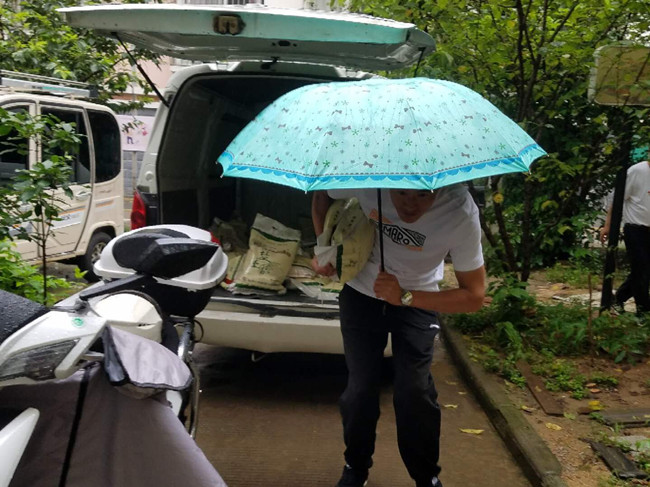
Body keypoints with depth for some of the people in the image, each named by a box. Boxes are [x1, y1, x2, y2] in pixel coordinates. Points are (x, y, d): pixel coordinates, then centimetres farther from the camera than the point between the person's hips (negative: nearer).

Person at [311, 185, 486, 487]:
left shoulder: (462, 213, -33)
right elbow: (322, 194, -5)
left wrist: (405, 297, -33)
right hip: (362, 295, 1)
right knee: (360, 386, 3)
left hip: (418, 301, -1)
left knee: (414, 390, -8)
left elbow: (474, 296, -24)